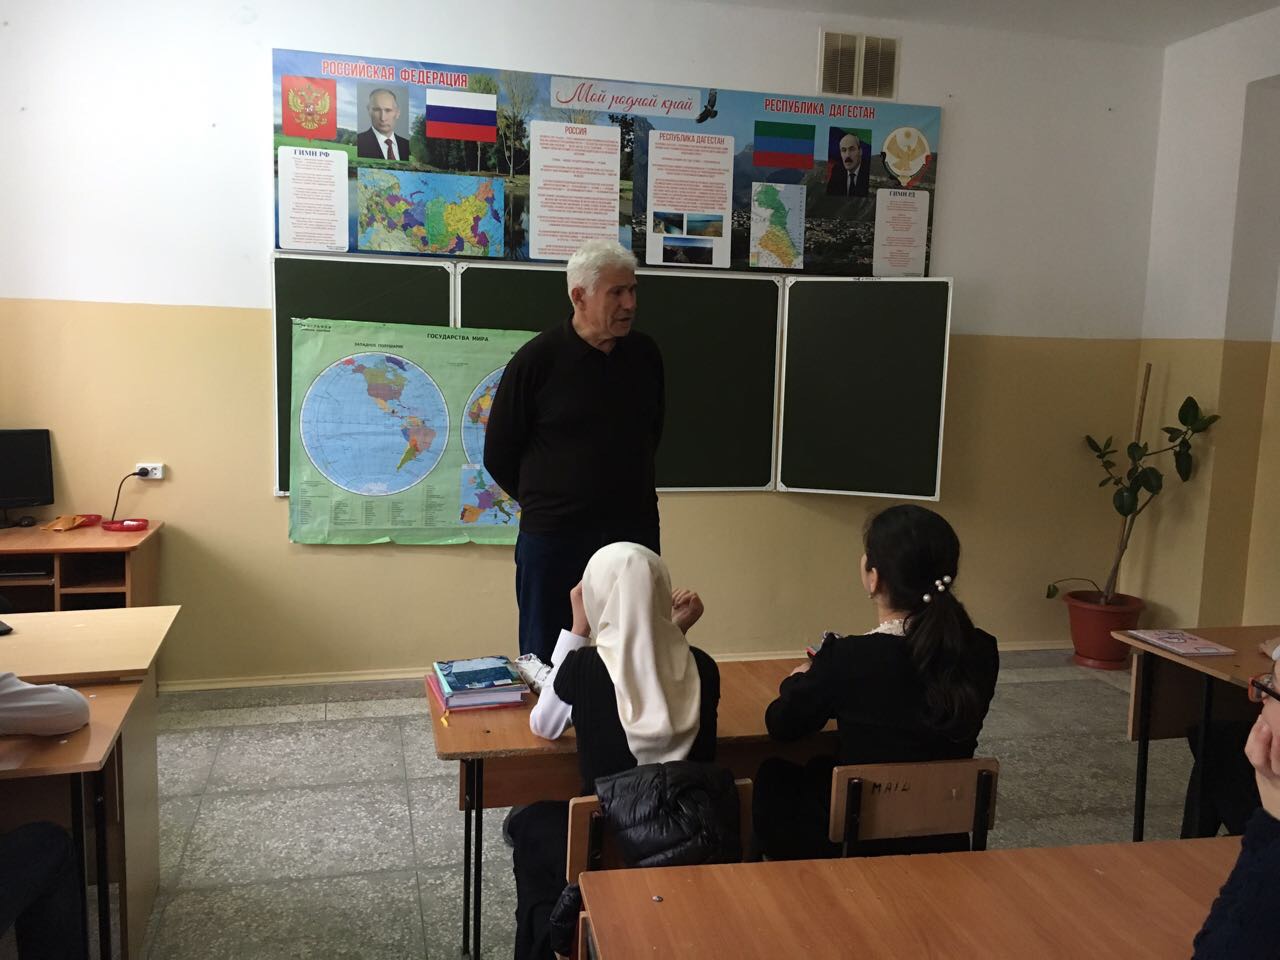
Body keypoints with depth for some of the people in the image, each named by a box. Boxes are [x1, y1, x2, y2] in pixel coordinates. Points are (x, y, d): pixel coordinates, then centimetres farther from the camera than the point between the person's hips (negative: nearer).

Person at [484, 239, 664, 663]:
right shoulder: (536, 359, -10)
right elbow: (498, 456, -2)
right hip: (554, 538, -3)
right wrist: (546, 502, 5)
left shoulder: (645, 354, 2)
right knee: (546, 662, 9)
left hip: (635, 532, 4)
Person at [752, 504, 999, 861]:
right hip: (946, 840, 5)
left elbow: (781, 726, -9)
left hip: (857, 844, -5)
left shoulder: (847, 658, -27)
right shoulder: (981, 653, -12)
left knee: (774, 775, 25)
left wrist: (801, 680, 13)